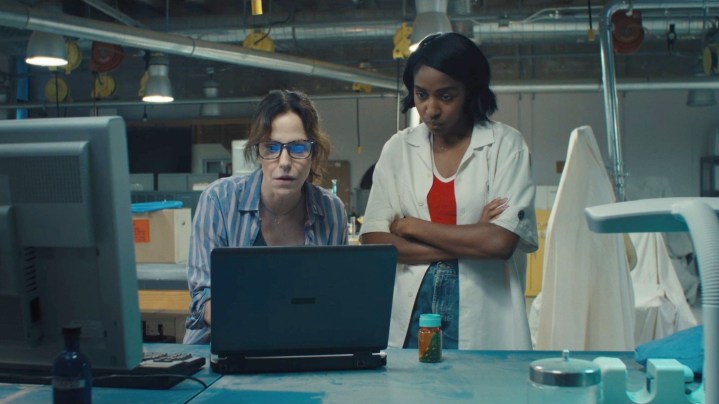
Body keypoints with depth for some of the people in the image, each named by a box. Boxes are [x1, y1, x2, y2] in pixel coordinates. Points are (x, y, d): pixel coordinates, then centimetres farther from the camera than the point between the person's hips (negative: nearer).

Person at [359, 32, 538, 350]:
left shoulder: (505, 145, 0)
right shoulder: (398, 148, 8)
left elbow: (501, 241, -13)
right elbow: (373, 241, -1)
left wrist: (414, 227, -4)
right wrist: (468, 241, -9)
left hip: (482, 322, -2)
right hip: (410, 315, 2)